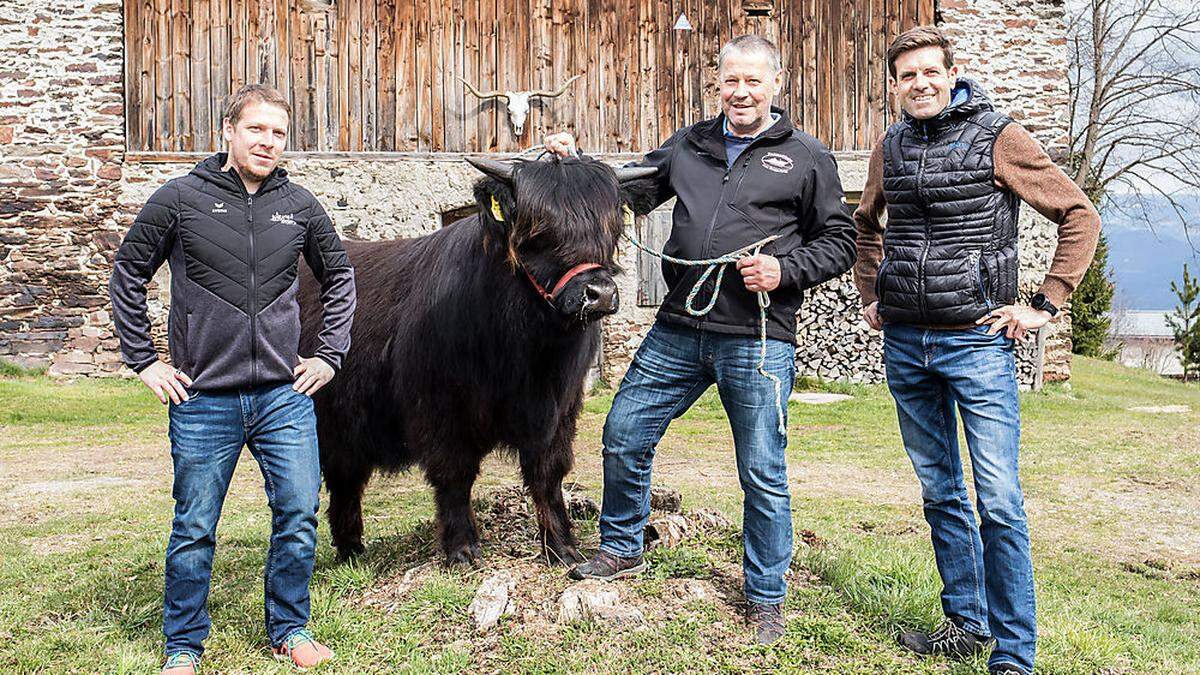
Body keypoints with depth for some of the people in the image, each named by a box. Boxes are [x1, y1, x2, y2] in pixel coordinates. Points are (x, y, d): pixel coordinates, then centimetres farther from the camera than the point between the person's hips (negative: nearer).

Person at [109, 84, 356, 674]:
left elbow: (340, 278, 19)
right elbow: (127, 277, 6)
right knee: (194, 530, 6)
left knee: (299, 516, 4)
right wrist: (144, 361, 2)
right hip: (202, 400, -2)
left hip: (284, 395, 2)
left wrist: (329, 355, 11)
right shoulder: (180, 199, -2)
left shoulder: (299, 206, 6)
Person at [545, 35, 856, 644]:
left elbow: (839, 243, 5)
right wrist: (576, 163, 9)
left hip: (758, 341, -4)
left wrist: (784, 270, -11)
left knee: (763, 474, 3)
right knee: (624, 434, 8)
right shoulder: (688, 146, 14)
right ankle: (622, 549, 30)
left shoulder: (807, 158, 4)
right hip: (678, 330, 4)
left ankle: (766, 598, 20)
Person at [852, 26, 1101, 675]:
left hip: (977, 341, -5)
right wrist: (871, 295, 18)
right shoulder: (890, 147, 10)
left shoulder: (998, 136, -5)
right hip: (904, 344, 5)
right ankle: (966, 622, 26)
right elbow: (867, 225, 29)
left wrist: (1045, 304, -6)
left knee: (999, 504, -7)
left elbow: (1079, 216, -2)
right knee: (940, 494, 13)